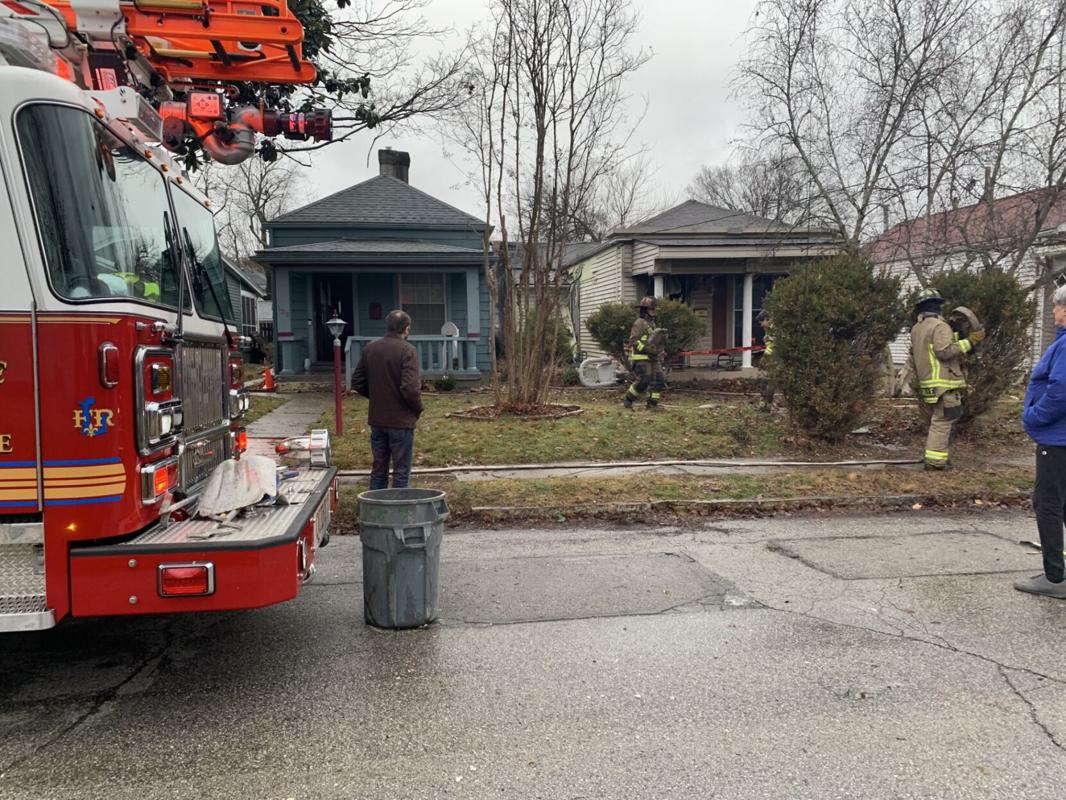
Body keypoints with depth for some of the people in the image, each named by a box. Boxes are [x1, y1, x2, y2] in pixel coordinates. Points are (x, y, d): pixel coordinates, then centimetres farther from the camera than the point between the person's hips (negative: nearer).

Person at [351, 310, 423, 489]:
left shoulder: (369, 348, 4)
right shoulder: (407, 350, -15)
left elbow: (357, 382, 10)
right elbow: (410, 388, -23)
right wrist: (418, 408, -6)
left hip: (376, 420, 6)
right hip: (401, 421, -6)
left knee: (378, 470, 17)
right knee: (401, 473, 5)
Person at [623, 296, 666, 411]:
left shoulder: (651, 323, 19)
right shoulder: (639, 323, -9)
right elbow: (633, 341, -17)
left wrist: (659, 352, 16)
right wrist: (647, 349, -23)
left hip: (652, 358, 8)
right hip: (640, 358, -8)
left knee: (659, 380, -3)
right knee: (643, 381, -16)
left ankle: (652, 404, 3)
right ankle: (627, 399, 1)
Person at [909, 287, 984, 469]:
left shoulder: (916, 329, 15)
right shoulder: (939, 325, -12)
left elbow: (914, 355, 20)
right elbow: (944, 351, -21)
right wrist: (968, 342, -16)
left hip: (928, 382, 9)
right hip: (943, 383, -9)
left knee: (938, 420, 16)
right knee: (942, 421, -7)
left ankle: (939, 456, 20)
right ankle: (934, 460, -8)